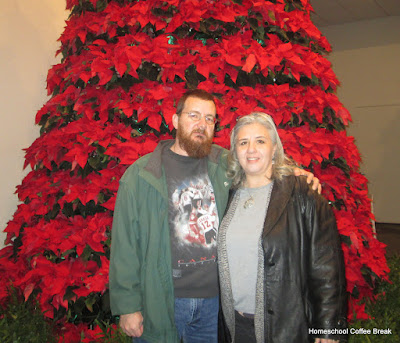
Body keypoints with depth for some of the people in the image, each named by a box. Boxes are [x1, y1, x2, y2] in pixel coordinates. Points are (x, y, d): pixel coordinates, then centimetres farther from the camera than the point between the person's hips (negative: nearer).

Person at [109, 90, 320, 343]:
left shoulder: (226, 166, 3)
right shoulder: (141, 175, -5)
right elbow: (124, 243, -5)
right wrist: (127, 306, -8)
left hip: (215, 300, 3)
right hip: (160, 301, -3)